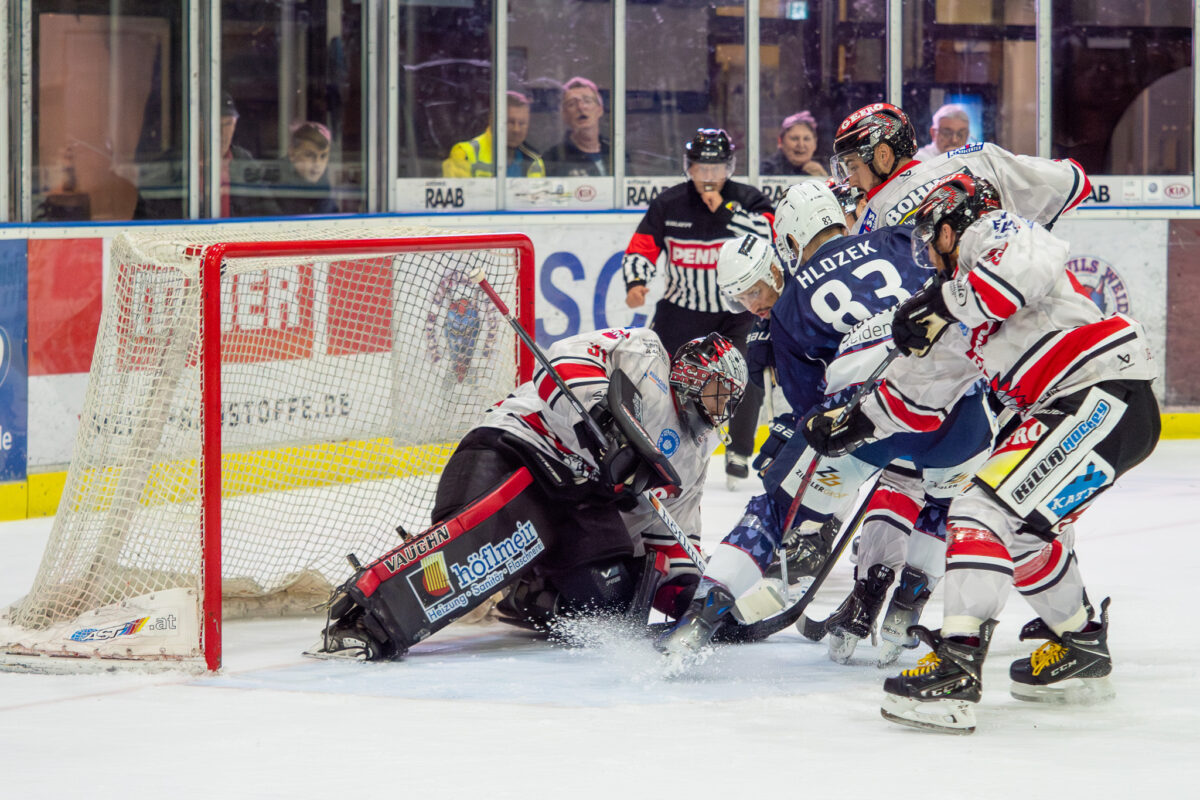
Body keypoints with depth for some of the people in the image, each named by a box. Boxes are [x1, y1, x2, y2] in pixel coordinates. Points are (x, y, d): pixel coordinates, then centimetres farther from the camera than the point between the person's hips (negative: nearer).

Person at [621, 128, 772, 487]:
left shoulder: (747, 200, -6)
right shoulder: (668, 204, -3)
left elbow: (769, 235, -24)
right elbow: (641, 248, -2)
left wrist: (724, 210, -26)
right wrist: (635, 282, -20)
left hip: (737, 309, -1)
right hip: (682, 307, 1)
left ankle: (738, 454, 5)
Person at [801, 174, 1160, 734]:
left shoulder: (993, 231, 1)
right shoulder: (963, 324, 27)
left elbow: (1035, 263, -23)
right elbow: (916, 393, 33)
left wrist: (947, 301, -17)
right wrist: (850, 426, 33)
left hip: (1104, 396, -11)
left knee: (988, 510, -18)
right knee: (1023, 525, 24)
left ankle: (956, 672, -26)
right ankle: (1081, 649, 36)